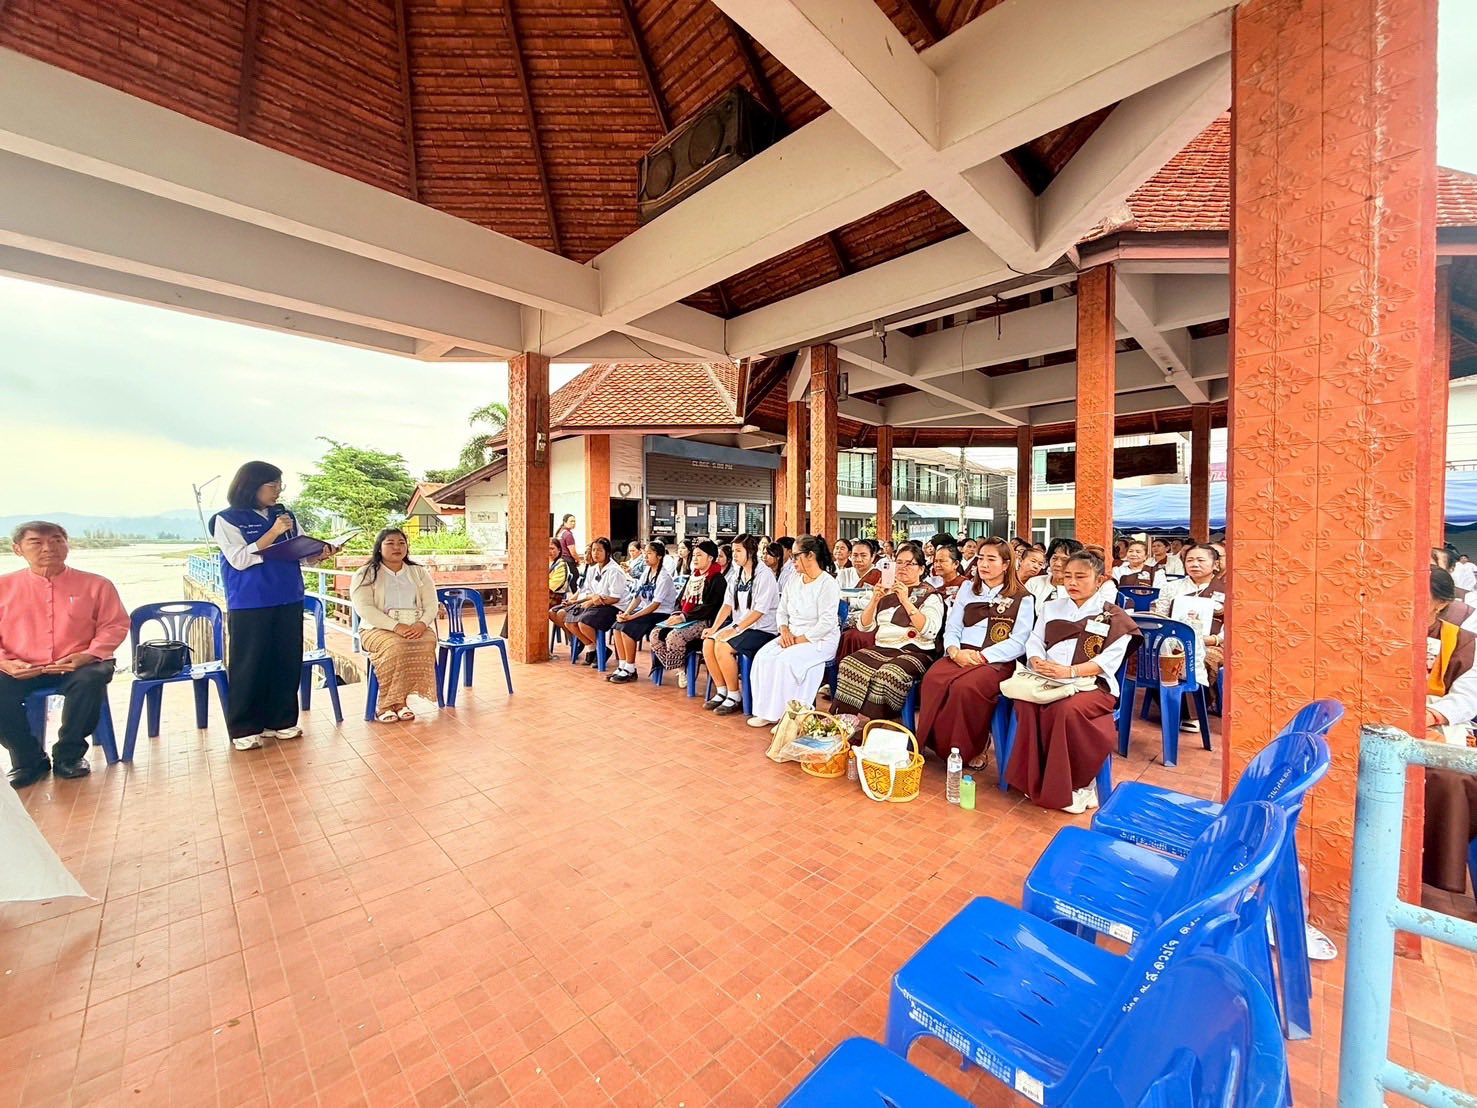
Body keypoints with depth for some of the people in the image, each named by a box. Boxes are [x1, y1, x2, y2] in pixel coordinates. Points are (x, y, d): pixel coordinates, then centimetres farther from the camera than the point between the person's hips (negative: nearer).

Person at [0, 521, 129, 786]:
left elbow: (115, 625, 2)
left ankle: (68, 755, -10)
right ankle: (29, 759, -1)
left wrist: (89, 655, -13)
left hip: (77, 667, -2)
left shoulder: (95, 584, 5)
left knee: (91, 679, -34)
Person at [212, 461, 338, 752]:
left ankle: (279, 720, 21)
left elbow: (301, 553, 10)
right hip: (250, 605, -4)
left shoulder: (285, 515, 10)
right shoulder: (228, 519, -3)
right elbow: (239, 560, -13)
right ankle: (244, 728, 15)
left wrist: (320, 553, -11)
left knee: (287, 661, 8)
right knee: (249, 665, 3)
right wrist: (273, 533, -18)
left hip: (289, 600, 4)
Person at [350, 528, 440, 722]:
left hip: (415, 627, 2)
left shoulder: (419, 572, 15)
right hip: (378, 628, -2)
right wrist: (396, 626, -21)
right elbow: (364, 608, -8)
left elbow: (431, 605, 8)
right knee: (394, 646, -36)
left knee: (427, 644, -32)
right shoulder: (365, 574, 5)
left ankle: (399, 701, -22)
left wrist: (421, 624, -15)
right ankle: (386, 704, -22)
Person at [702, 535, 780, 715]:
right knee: (707, 643, -12)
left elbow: (759, 610, -18)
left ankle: (735, 696, -8)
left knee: (722, 647, -26)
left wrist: (735, 629, -22)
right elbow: (728, 604, 7)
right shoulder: (738, 574, 12)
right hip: (739, 625, 8)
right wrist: (714, 628, -5)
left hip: (762, 629, -8)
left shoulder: (764, 574, -12)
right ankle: (721, 692, 2)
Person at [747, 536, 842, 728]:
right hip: (793, 636, 7)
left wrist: (800, 639, -19)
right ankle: (766, 711, -11)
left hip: (820, 640, -7)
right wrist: (784, 631, -5)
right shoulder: (793, 581, 10)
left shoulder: (828, 584, -12)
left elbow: (827, 623, -19)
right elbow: (781, 611, 14)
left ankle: (783, 714, -16)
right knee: (763, 657, -17)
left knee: (785, 661, -30)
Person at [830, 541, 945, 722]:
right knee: (848, 665, -25)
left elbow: (930, 631, -12)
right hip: (881, 649, 5)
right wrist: (875, 601, -1)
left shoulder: (930, 595, 6)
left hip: (914, 652, -4)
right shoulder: (887, 590, 20)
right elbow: (865, 626, 15)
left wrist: (906, 601, -16)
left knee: (887, 674, -36)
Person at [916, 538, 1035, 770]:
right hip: (961, 656, 3)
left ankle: (972, 748, -9)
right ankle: (939, 745, -15)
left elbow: (1018, 642, -4)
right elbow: (952, 628, 12)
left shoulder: (1022, 598, 7)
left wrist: (982, 656, -16)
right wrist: (955, 651, -10)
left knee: (966, 687, -35)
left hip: (997, 662, -3)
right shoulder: (967, 588, 19)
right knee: (932, 679, -30)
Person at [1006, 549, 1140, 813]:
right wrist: (1038, 662, -13)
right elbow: (1034, 642, 11)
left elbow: (1109, 660, -7)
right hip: (1048, 681, 3)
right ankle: (1035, 780, -15)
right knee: (1025, 704, -29)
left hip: (1092, 684, -3)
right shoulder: (1050, 608, 19)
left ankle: (1077, 782, -12)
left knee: (1067, 709, -35)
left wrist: (1070, 671, -22)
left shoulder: (1114, 617, 6)